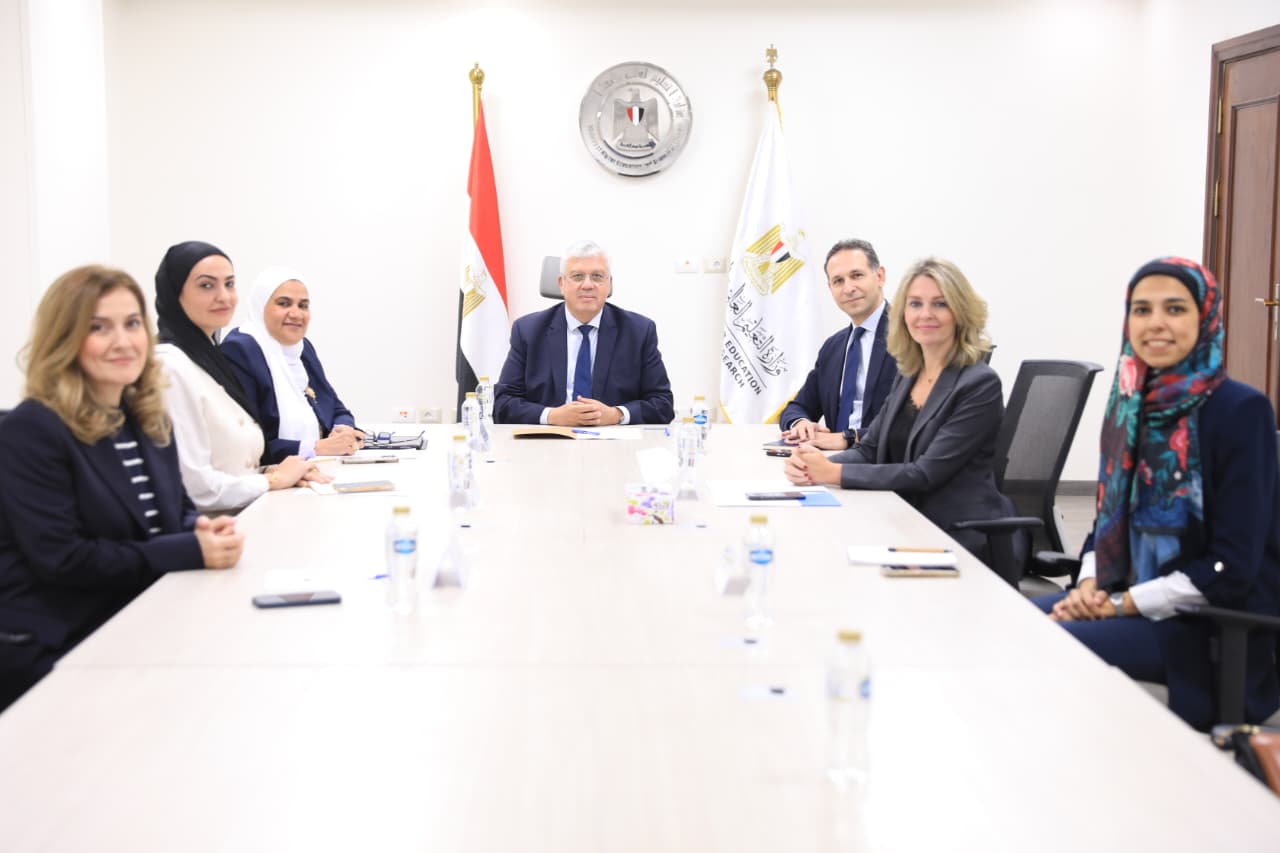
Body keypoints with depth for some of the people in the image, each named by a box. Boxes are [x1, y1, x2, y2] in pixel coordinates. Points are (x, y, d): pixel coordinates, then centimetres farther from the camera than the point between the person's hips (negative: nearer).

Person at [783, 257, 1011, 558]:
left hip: (961, 541, -6)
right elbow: (869, 450, 10)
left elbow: (927, 474, -18)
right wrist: (812, 467, -12)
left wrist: (834, 473, -20)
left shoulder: (980, 385, -12)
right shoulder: (907, 377, 12)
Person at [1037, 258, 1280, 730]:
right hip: (1124, 595, 7)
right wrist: (1090, 585, -7)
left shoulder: (1241, 409, -14)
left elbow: (1233, 567, -19)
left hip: (1218, 626, -7)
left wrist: (1124, 604, -18)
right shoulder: (1131, 404, 7)